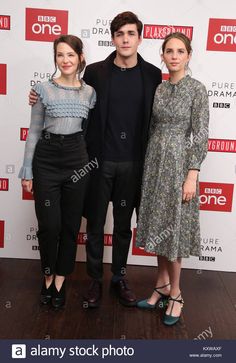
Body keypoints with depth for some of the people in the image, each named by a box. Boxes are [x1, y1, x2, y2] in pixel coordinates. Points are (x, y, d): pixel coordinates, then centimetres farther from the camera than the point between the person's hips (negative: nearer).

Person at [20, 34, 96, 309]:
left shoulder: (90, 92, 6)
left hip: (77, 159, 2)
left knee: (71, 224, 8)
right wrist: (27, 171, -1)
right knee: (49, 225, 0)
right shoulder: (44, 89, 0)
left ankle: (60, 280, 25)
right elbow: (34, 132, 1)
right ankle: (48, 276, 25)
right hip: (46, 159, -2)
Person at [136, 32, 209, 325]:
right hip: (154, 162, 6)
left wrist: (192, 176, -16)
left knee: (172, 228, 1)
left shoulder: (197, 89, -7)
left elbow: (200, 136, -11)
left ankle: (175, 293, 18)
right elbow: (152, 128, 13)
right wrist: (147, 164, 11)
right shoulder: (158, 88, 9)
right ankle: (162, 285, 27)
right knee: (158, 227, 11)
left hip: (178, 164, -5)